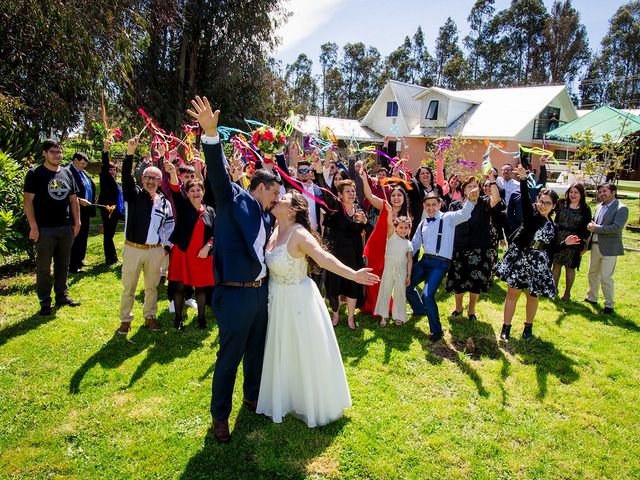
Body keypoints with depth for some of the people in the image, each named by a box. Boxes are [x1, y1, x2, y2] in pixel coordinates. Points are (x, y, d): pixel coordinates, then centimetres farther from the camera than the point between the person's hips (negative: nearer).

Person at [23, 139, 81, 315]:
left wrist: (77, 222, 9)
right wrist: (33, 226, -14)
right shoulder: (35, 174, -4)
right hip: (45, 229, -5)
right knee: (44, 267, 2)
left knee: (63, 265, 14)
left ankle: (62, 296, 26)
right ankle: (45, 302, 11)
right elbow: (28, 200, -8)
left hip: (66, 228, 5)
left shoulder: (67, 173, 11)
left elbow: (73, 199, 15)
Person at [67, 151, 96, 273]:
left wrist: (93, 197, 8)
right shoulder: (69, 172, -15)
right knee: (75, 237, -2)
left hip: (86, 210, 9)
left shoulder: (82, 172, 13)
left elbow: (90, 187, 23)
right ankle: (72, 265, 8)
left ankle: (79, 260, 31)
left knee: (83, 236, 18)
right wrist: (79, 200, -24)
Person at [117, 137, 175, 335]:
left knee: (152, 286, 14)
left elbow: (170, 227, 10)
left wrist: (167, 247, 4)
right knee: (128, 287, 9)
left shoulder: (164, 203, 4)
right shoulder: (133, 195, -2)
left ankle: (149, 316, 31)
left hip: (155, 251, 2)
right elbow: (126, 176, -18)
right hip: (132, 249, -1)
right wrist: (130, 153, -30)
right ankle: (125, 319, 23)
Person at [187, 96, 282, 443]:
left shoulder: (265, 216, 12)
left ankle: (253, 397, 44)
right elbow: (219, 171, -23)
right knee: (229, 357, 6)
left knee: (257, 351, 22)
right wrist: (211, 134, -38)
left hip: (260, 292, 8)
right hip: (235, 295, -7)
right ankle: (220, 415, 25)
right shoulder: (233, 199, -7)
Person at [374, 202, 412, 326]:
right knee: (385, 291, 5)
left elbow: (410, 260, 4)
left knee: (400, 294, 8)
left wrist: (409, 275, 1)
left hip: (402, 271, 2)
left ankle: (398, 316, 22)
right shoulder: (392, 236, -2)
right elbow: (389, 224, -20)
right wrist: (390, 212, -38)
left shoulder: (408, 244, 3)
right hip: (389, 269, -2)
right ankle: (383, 315, 18)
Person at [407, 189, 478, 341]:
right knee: (407, 285, 17)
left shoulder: (448, 218, -5)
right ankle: (420, 310, 46)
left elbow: (464, 214, -25)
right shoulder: (423, 224, 11)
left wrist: (470, 200, -43)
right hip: (424, 260, 7)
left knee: (427, 295, -21)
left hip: (440, 263, -7)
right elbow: (414, 244, 19)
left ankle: (436, 331, -1)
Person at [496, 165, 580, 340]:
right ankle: (506, 327, 13)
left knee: (532, 295, 12)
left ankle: (528, 326, 32)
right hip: (519, 259, -3)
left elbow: (550, 250, 11)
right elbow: (525, 198, -21)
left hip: (538, 265, 3)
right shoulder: (531, 213, -2)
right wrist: (523, 179, -35)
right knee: (512, 293, 2)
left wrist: (565, 243, 0)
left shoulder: (553, 227, 7)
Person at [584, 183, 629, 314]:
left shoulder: (621, 209, -11)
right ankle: (592, 298, 34)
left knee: (606, 277, -4)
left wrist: (596, 228, -19)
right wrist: (591, 226, -5)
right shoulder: (599, 207, 11)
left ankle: (609, 305, 9)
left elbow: (616, 227, -22)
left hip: (609, 248, -7)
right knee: (593, 273, 18)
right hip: (596, 246, 7)